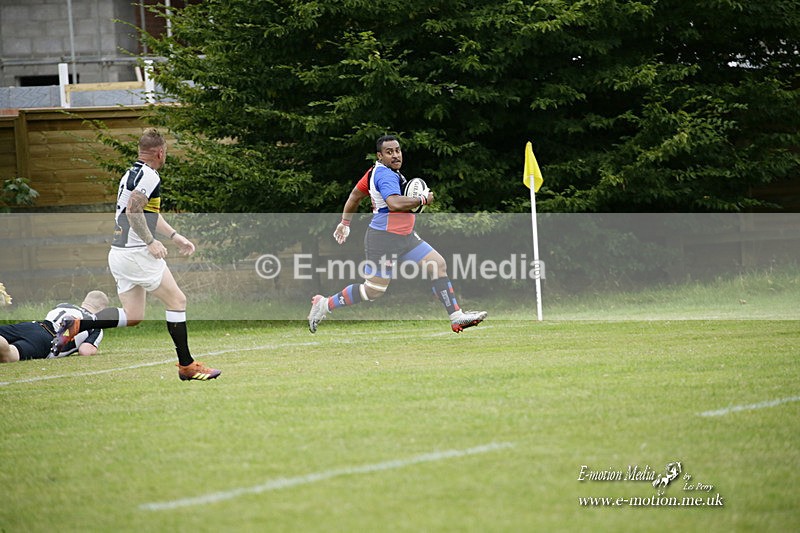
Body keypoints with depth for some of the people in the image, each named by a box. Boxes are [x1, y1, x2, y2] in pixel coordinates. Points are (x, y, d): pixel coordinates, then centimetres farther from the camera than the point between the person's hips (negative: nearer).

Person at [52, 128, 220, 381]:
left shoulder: (131, 174, 19)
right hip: (137, 254, -9)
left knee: (133, 316, 11)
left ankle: (76, 325, -2)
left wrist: (175, 236, 33)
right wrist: (151, 242, -20)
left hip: (119, 253, 9)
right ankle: (186, 365, 2)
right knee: (177, 301, 0)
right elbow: (133, 210, -24)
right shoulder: (149, 176, -13)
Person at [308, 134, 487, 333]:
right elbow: (394, 203, -36)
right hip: (384, 240, -10)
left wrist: (345, 223, 29)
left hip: (405, 237, 10)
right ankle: (325, 305, 14)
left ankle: (456, 317, 4)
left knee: (439, 264, 3)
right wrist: (423, 199, -21)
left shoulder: (376, 171, 11)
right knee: (373, 290, -4)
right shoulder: (386, 175, -19)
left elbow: (355, 195, 21)